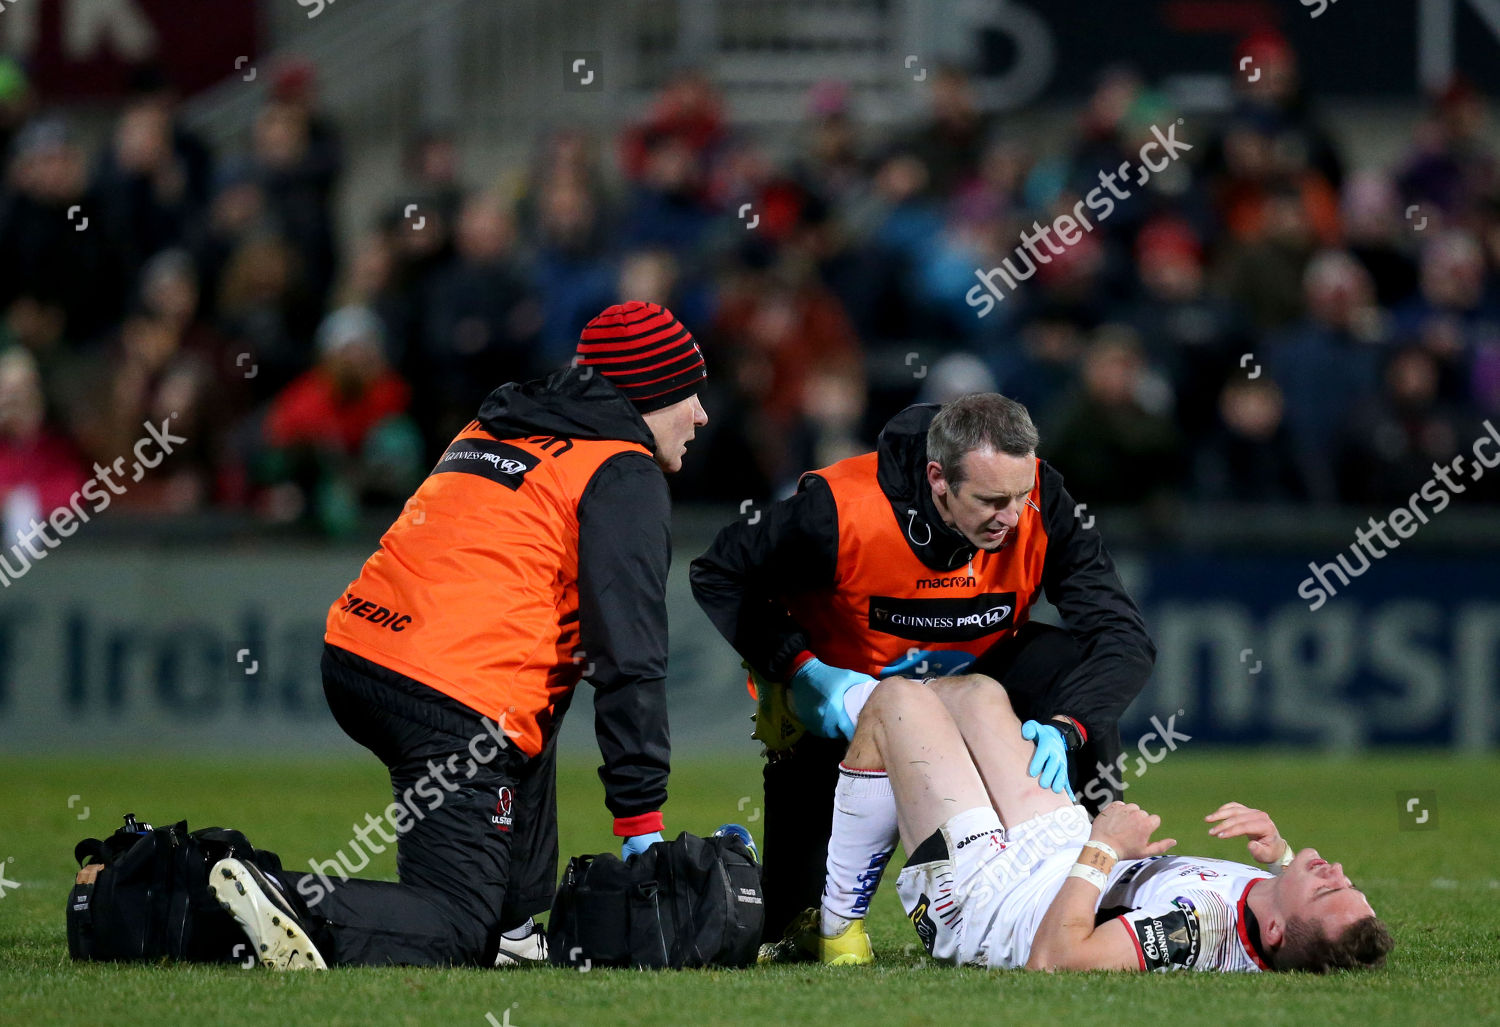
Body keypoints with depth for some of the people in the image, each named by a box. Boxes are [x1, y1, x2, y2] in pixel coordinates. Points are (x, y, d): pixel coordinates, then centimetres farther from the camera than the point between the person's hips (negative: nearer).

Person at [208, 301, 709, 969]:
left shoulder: (492, 431, 24)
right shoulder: (624, 476, 1)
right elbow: (629, 660, -5)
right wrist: (640, 823, -5)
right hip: (457, 704, -8)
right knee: (454, 930, -5)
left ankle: (511, 927, 26)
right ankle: (294, 908, -27)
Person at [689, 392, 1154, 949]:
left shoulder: (1042, 504, -26)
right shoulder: (844, 511, -33)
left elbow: (1123, 637, -26)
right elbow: (717, 576, -18)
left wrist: (1066, 728, -45)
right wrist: (804, 670, -29)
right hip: (838, 693, -3)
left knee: (1077, 665, -28)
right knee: (794, 928, -10)